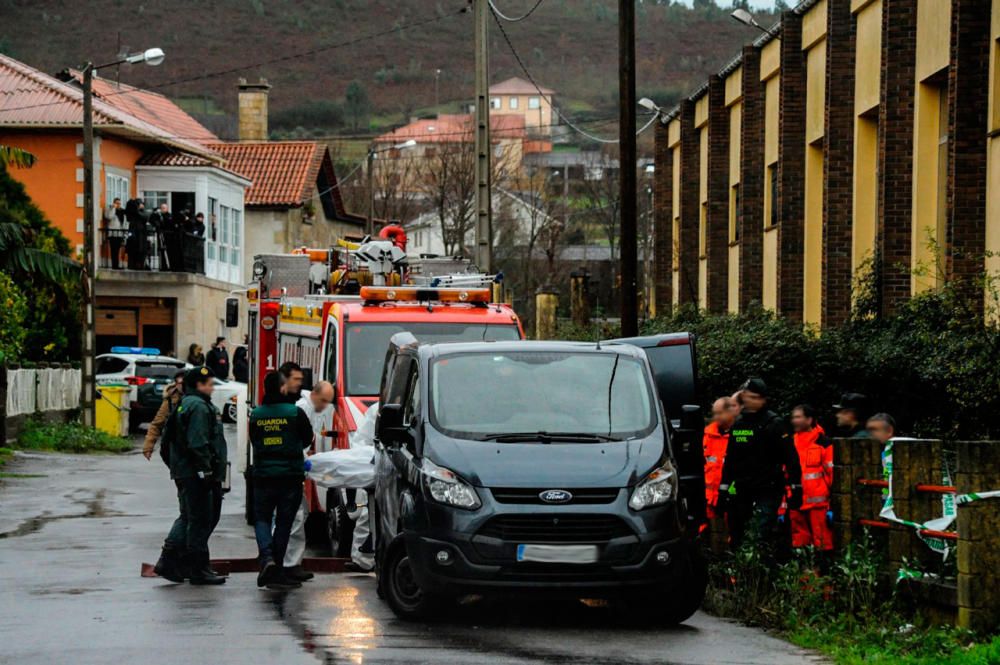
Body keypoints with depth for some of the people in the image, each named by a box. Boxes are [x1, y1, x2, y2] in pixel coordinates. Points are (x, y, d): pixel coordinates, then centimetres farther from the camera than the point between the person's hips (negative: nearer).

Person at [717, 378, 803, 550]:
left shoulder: (775, 424, -5)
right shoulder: (737, 424, 12)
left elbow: (791, 458, -8)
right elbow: (729, 460, 21)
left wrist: (796, 489, -13)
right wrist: (723, 490, 19)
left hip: (768, 490, -6)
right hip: (741, 490, 6)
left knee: (761, 536, -18)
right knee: (736, 538, 8)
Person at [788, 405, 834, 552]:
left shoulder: (823, 443, -2)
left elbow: (832, 475, -4)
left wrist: (832, 505, -9)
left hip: (818, 505, -6)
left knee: (822, 544, -5)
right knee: (798, 544, 10)